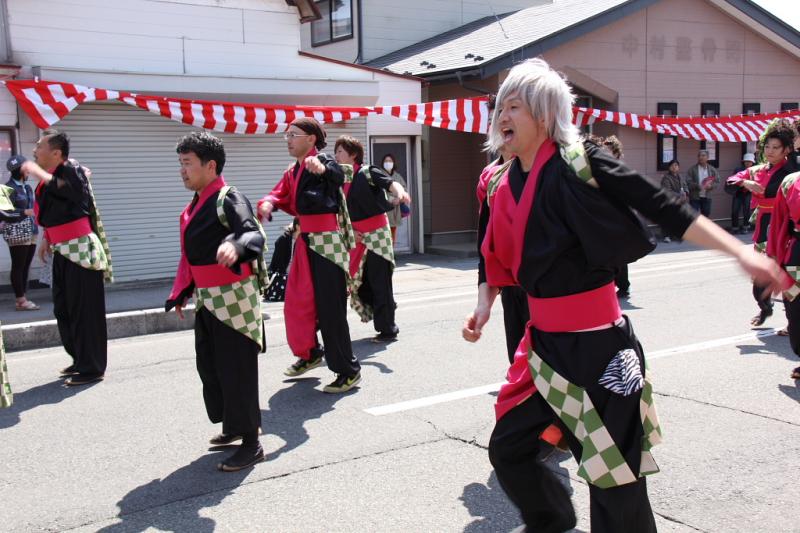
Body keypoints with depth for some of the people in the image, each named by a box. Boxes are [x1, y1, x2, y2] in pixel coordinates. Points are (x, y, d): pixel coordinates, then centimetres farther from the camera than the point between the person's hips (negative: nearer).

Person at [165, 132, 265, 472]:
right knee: (209, 365, 18)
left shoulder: (229, 199, -15)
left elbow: (255, 235, -31)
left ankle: (251, 443, 9)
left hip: (233, 297, -10)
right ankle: (233, 426, 36)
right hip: (206, 298, 10)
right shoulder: (196, 204, 12)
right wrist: (182, 292, 21)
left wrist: (235, 246, -52)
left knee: (236, 370, -3)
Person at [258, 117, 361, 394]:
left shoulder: (323, 161, -12)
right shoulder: (292, 171, 12)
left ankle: (348, 370, 5)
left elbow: (338, 174, -32)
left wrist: (321, 168, -55)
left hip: (327, 243, -8)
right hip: (306, 243, 8)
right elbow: (280, 195, 8)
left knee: (330, 308, -5)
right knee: (298, 303, 17)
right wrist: (268, 203, -16)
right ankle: (310, 353, 37)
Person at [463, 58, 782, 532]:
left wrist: (743, 253, -20)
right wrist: (481, 313, 23)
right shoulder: (509, 186, 7)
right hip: (544, 342, 7)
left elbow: (664, 208, -15)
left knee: (617, 481, 0)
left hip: (598, 347, -7)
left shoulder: (579, 163, -13)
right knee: (507, 449, 15)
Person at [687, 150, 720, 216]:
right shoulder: (692, 169, -4)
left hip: (706, 197, 3)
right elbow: (688, 182, -10)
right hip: (694, 197, -3)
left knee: (706, 216, 11)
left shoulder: (712, 169, 5)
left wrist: (711, 186, -17)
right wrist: (698, 186, -25)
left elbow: (717, 182, 3)